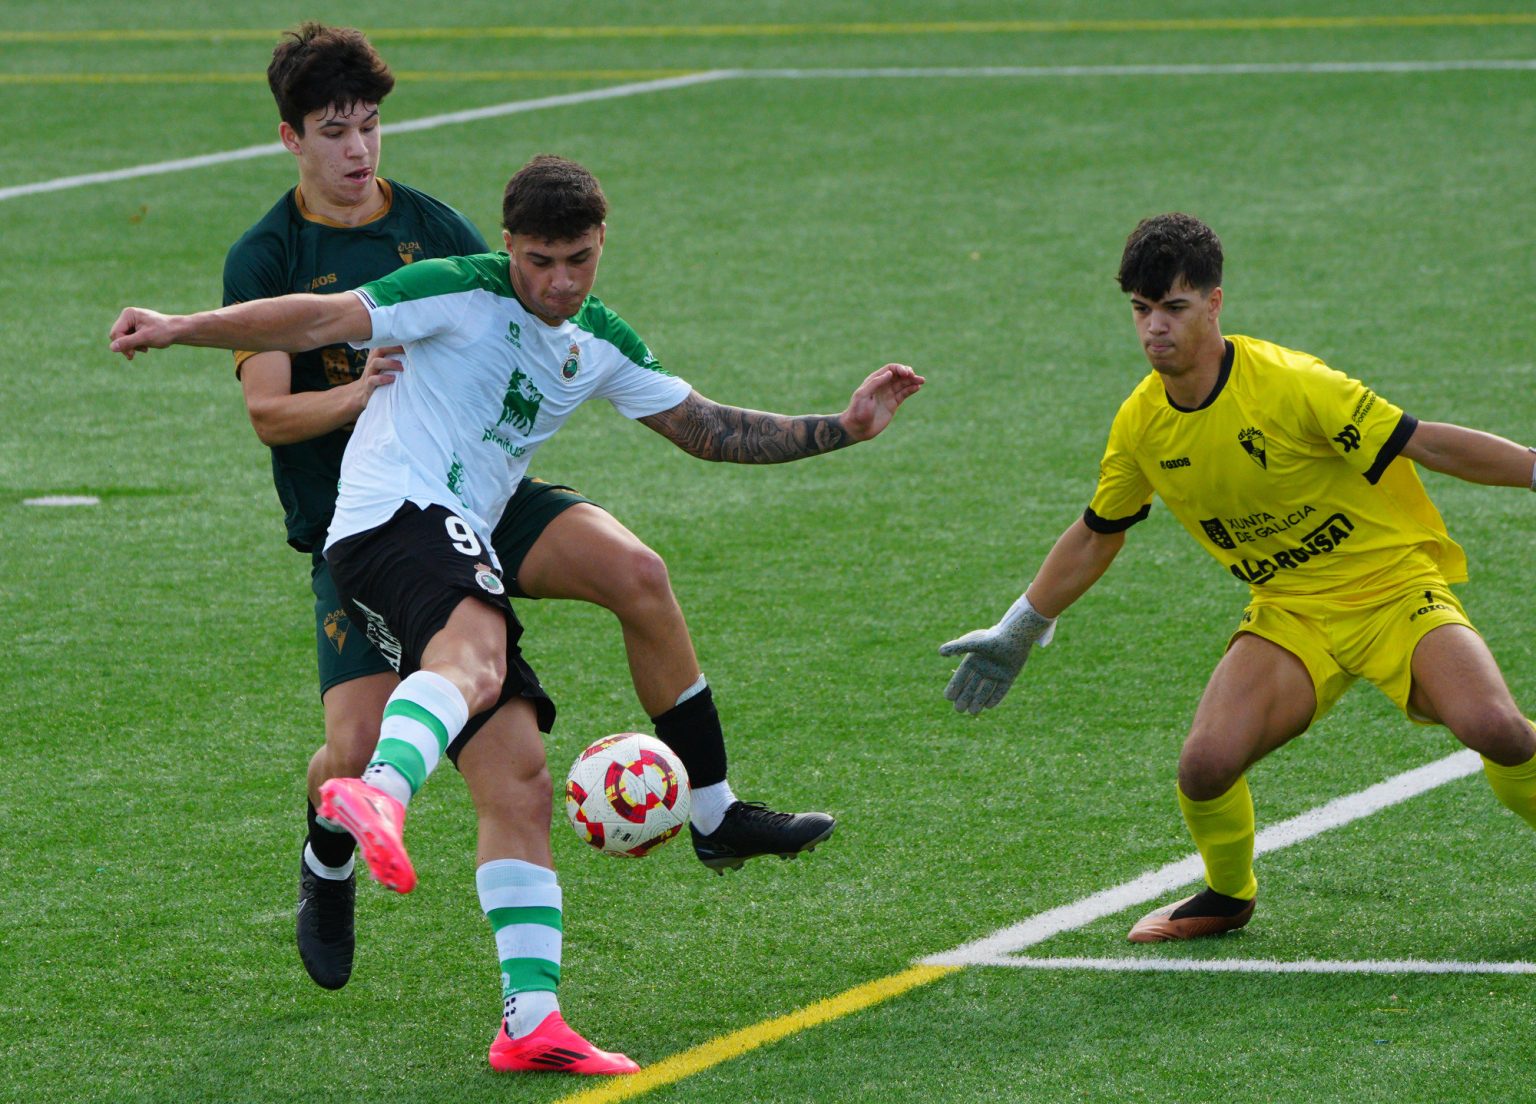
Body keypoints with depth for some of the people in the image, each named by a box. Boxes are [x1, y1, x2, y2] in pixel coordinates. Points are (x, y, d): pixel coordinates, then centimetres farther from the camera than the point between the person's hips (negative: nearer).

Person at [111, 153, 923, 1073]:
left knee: (521, 788, 1)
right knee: (476, 653, -40)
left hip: (461, 550, 8)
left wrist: (843, 429, 23)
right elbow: (323, 320, -10)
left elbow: (709, 430, 28)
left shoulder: (599, 344, 19)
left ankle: (532, 1022, 0)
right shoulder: (463, 293, -3)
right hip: (392, 515, -8)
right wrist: (182, 329, -20)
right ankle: (381, 792, -70)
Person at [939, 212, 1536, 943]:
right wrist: (1018, 633, 23)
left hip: (1393, 585, -4)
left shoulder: (1289, 384, -19)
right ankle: (1227, 895, 13)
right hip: (1290, 610, 4)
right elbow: (1096, 535, 16)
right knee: (1206, 764, -20)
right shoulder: (1141, 424, -2)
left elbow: (1425, 444, -15)